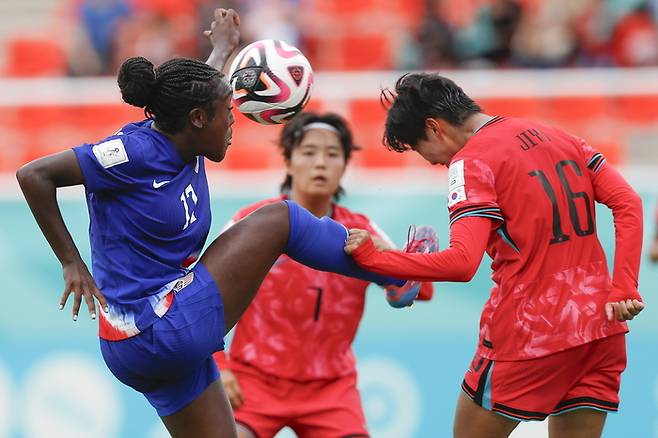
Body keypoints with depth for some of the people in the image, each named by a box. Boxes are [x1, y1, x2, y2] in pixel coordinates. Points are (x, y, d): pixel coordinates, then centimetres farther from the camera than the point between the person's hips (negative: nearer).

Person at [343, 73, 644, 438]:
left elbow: (461, 263, -21)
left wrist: (371, 258, -14)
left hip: (529, 333, -7)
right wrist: (623, 289, 1)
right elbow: (628, 204, 8)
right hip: (600, 328, 7)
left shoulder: (472, 161, -9)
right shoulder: (558, 137, 14)